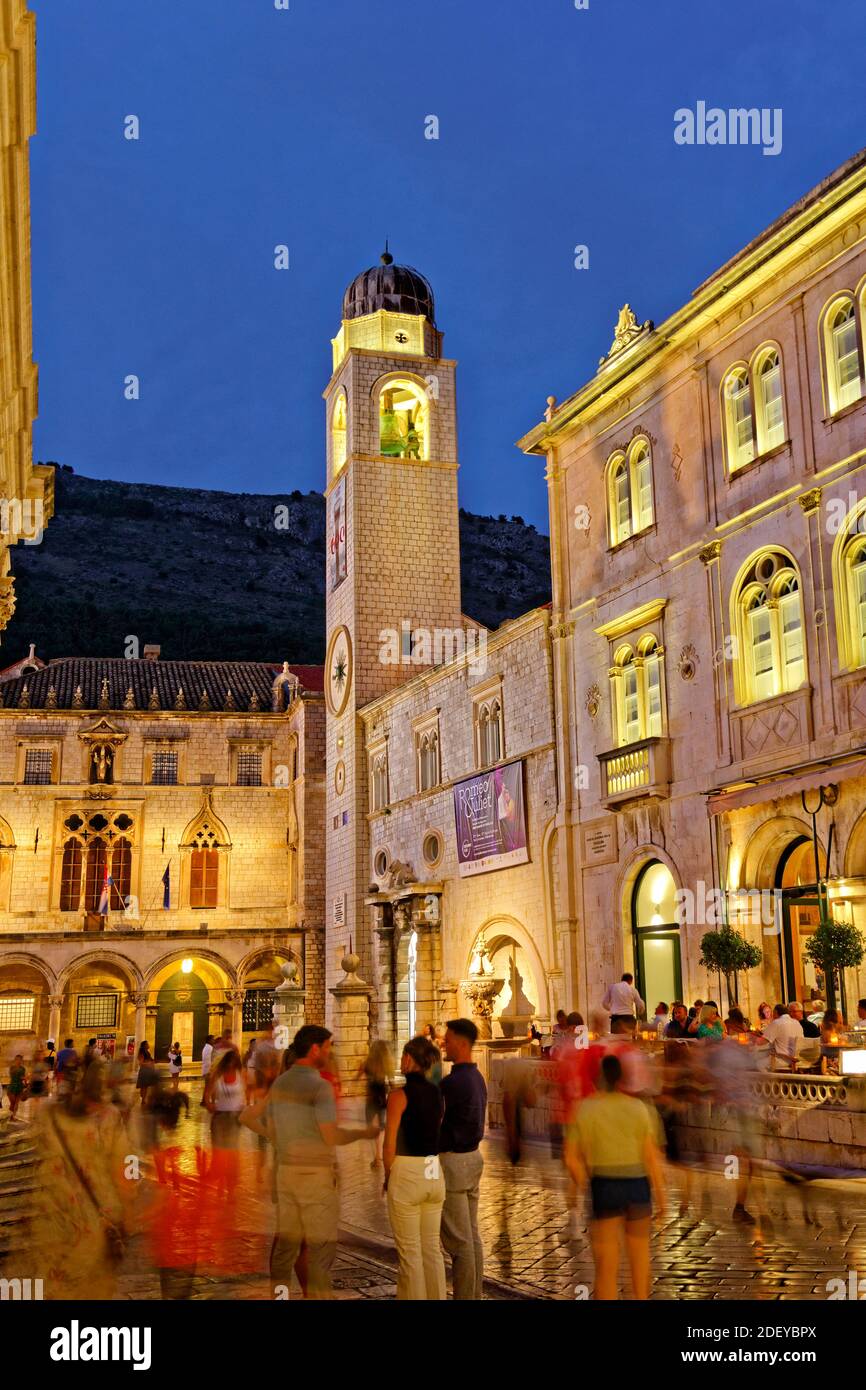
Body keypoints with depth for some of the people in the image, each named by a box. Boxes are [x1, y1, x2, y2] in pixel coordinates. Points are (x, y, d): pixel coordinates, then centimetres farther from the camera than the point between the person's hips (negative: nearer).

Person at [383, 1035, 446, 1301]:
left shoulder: (399, 1095, -14)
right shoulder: (437, 1093, 5)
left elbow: (390, 1145, -13)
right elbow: (437, 1135, 11)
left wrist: (388, 1177, 3)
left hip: (406, 1175, -6)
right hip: (434, 1173, 6)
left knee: (410, 1252, 5)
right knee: (432, 1248, 15)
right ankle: (437, 1298, 20)